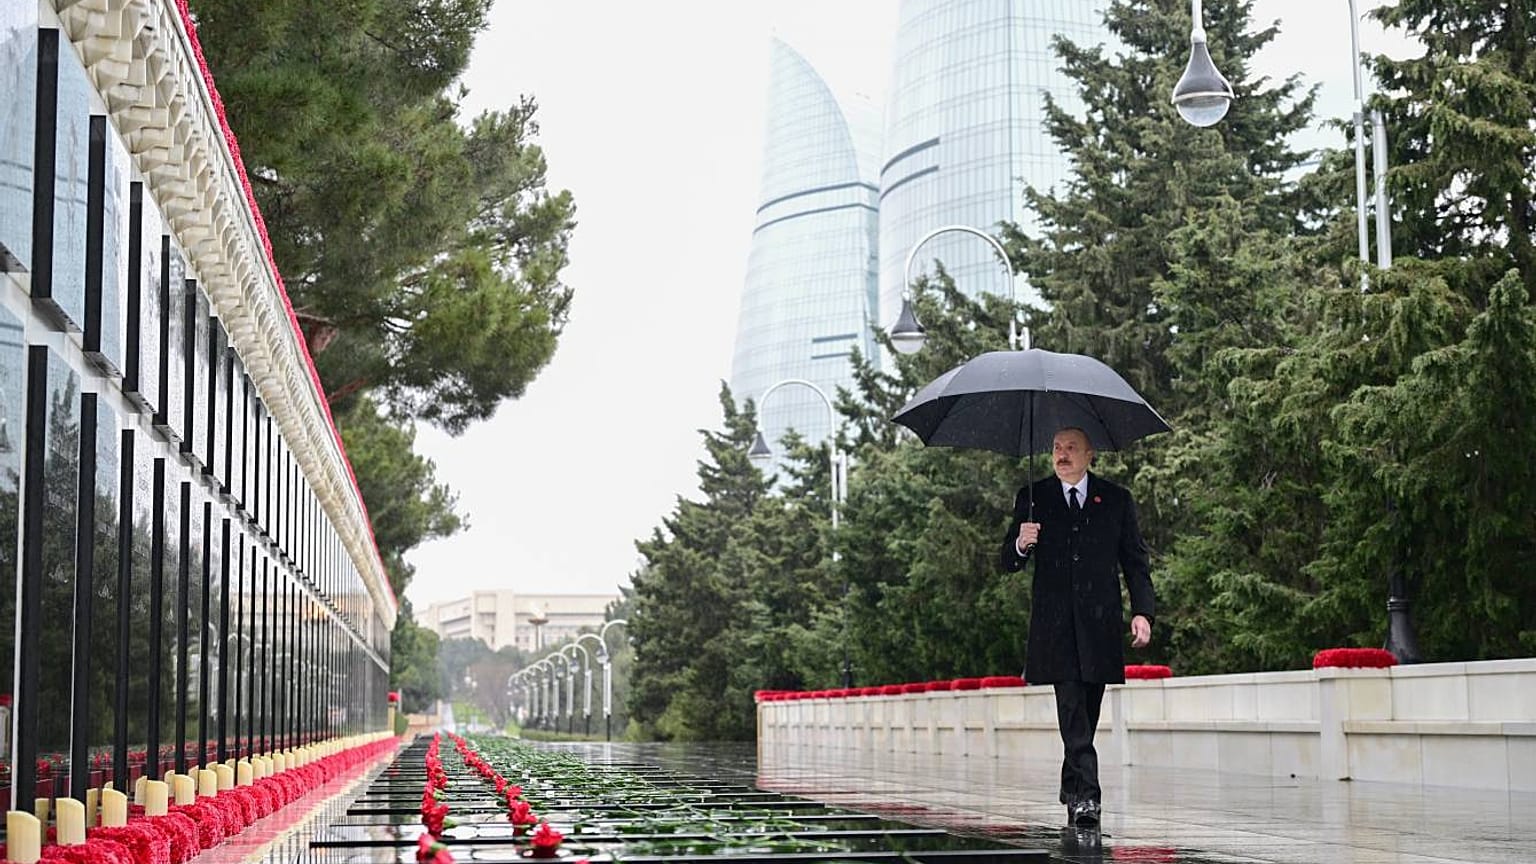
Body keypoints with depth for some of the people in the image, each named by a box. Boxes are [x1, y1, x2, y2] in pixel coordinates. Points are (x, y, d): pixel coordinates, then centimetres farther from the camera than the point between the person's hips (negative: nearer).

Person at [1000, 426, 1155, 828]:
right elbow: (1009, 563, 7)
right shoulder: (1032, 498, 9)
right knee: (1072, 709, -13)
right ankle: (1085, 796, -17)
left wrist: (1142, 611, -3)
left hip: (1099, 623, 1)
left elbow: (1135, 563, 10)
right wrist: (1020, 545, -16)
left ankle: (1073, 788, 25)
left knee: (1086, 714, 8)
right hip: (1054, 625, -1)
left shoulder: (1117, 500, 10)